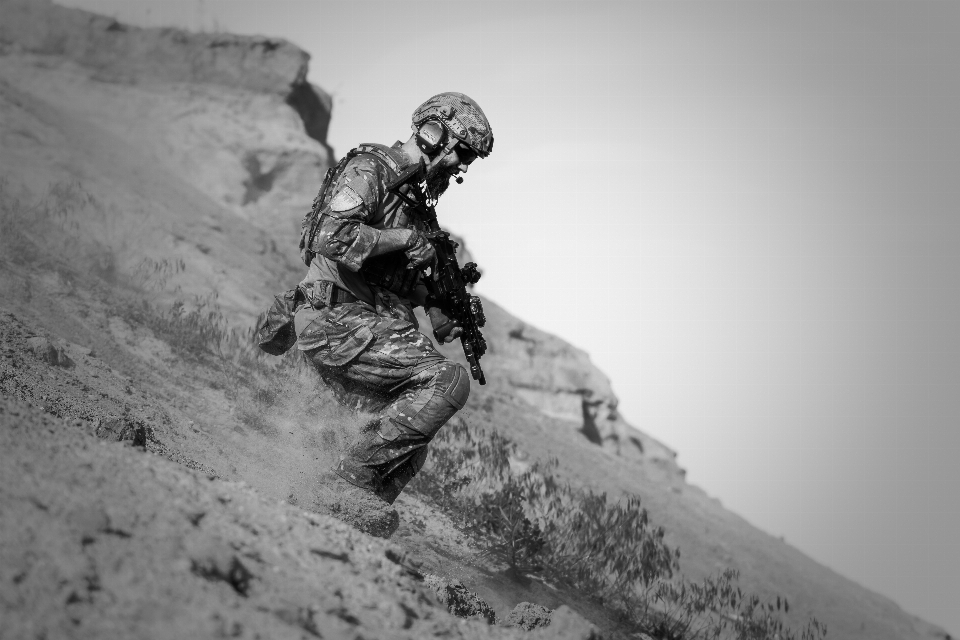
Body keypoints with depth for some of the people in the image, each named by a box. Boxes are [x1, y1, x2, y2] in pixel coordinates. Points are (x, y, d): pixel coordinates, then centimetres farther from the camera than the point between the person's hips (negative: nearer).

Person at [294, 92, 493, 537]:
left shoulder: (411, 193, 22)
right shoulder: (370, 168, -8)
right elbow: (330, 238, -23)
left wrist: (434, 307, 12)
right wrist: (406, 239, -14)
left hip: (367, 321, 10)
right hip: (336, 320, -10)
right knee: (449, 382, -20)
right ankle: (348, 483, -19)